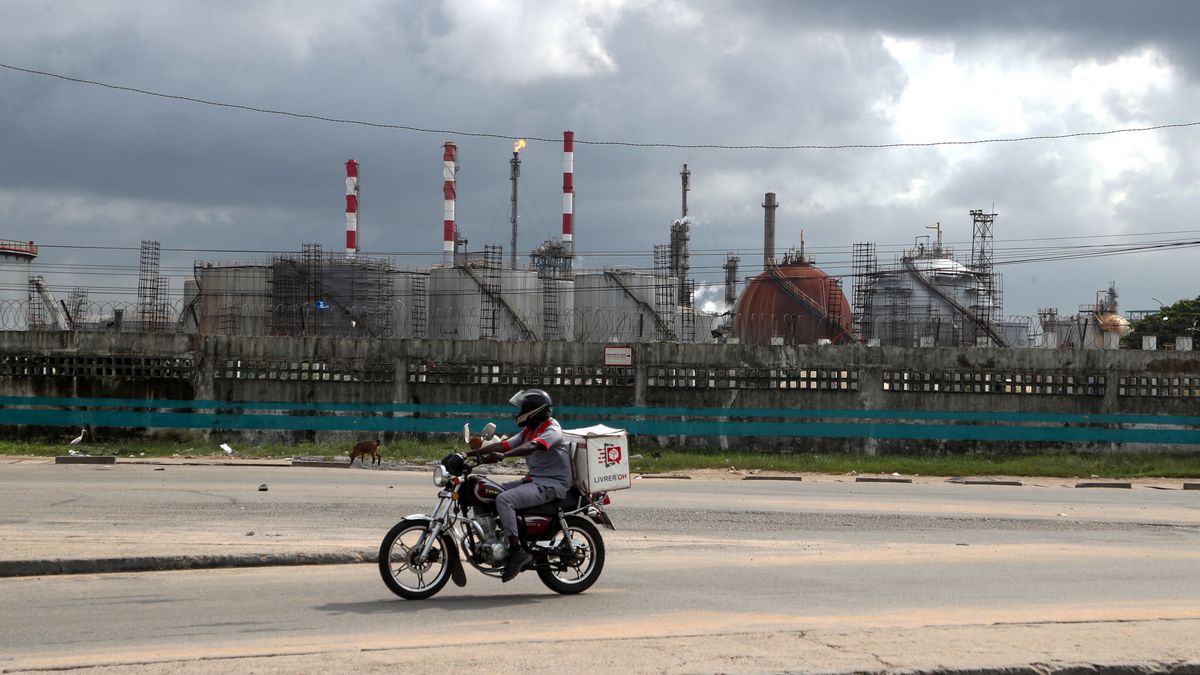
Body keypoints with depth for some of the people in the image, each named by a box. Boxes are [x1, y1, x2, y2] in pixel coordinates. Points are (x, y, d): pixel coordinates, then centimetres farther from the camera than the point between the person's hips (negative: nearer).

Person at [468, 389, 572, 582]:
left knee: (504, 499, -28)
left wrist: (503, 455, -45)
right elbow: (504, 445, 10)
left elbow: (531, 447, -32)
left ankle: (517, 550, -28)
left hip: (552, 484, -10)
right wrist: (475, 452, -1)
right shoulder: (529, 431, 17)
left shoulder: (552, 430, -13)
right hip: (533, 480, 10)